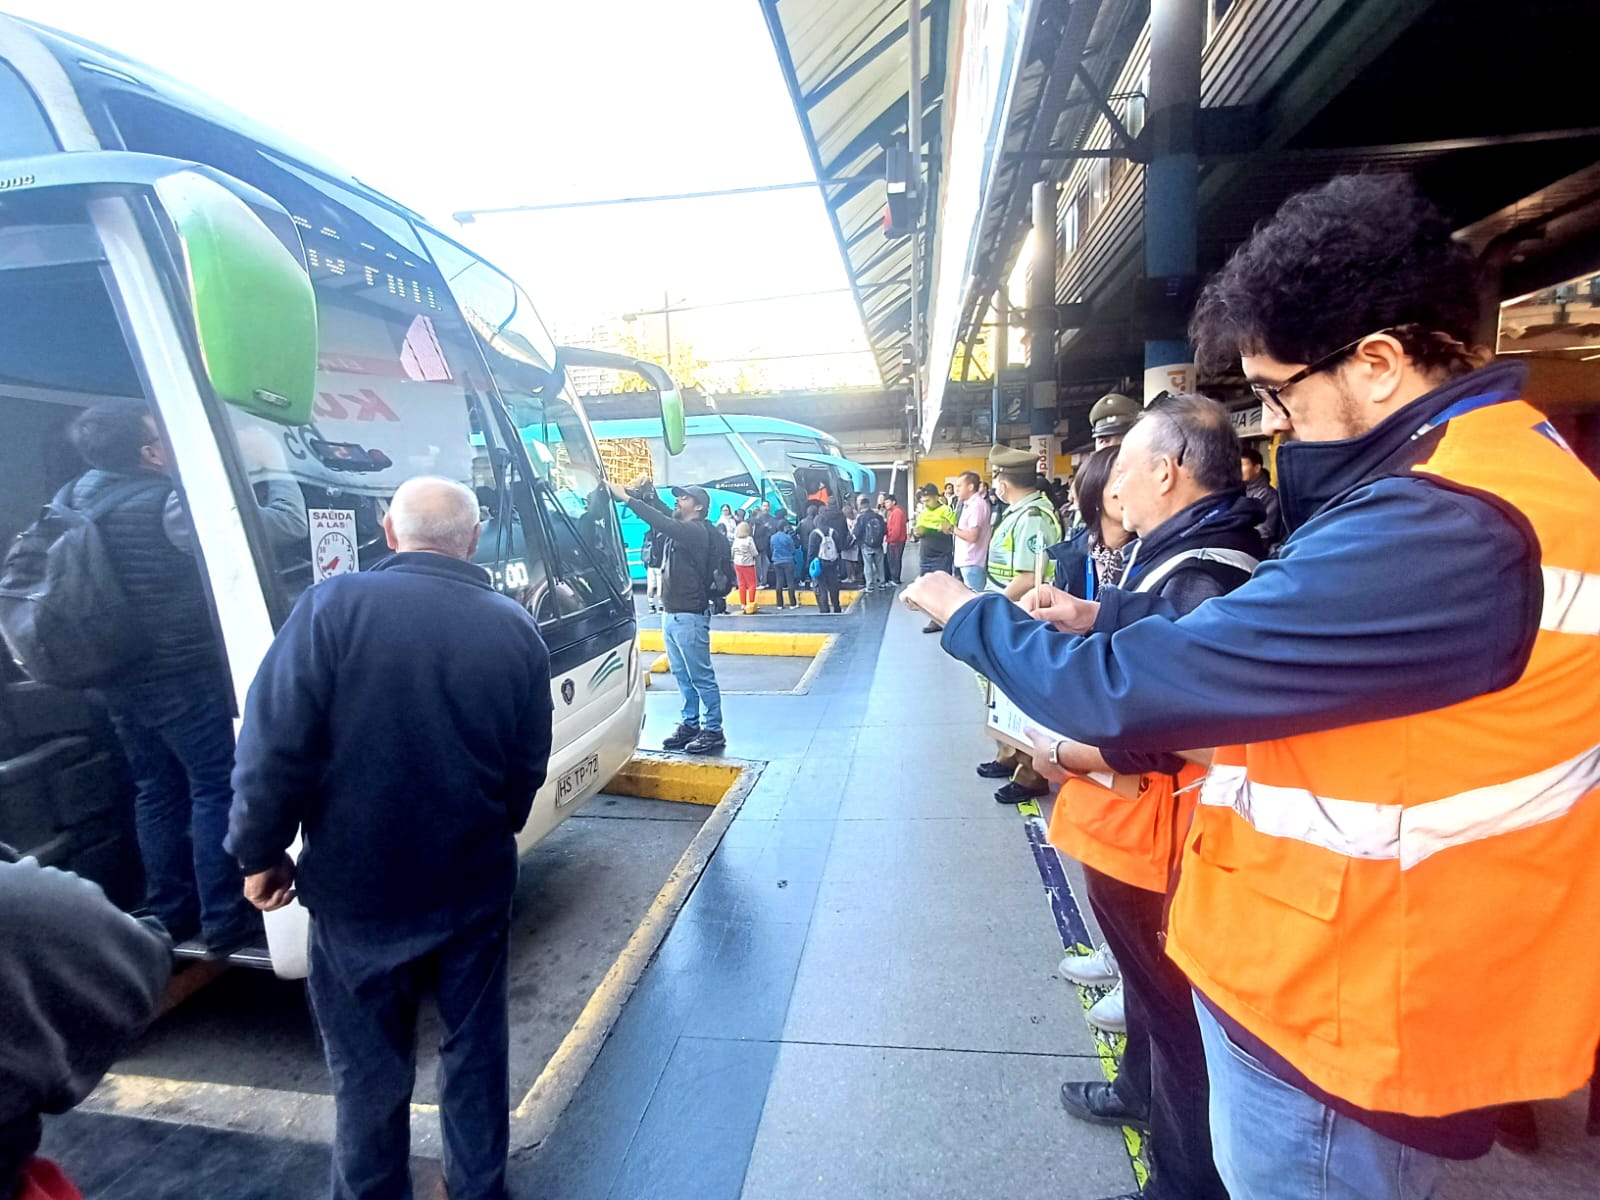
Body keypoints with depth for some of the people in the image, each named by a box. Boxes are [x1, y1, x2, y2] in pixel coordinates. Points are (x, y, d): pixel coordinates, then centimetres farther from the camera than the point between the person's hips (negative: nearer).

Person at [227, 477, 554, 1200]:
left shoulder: (334, 606, -16)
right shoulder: (516, 627, -7)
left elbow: (274, 744, -16)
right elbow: (529, 766, -1)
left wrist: (260, 853, 1)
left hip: (358, 889, -2)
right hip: (476, 885, 2)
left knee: (369, 1061, 19)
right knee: (476, 1044, 22)